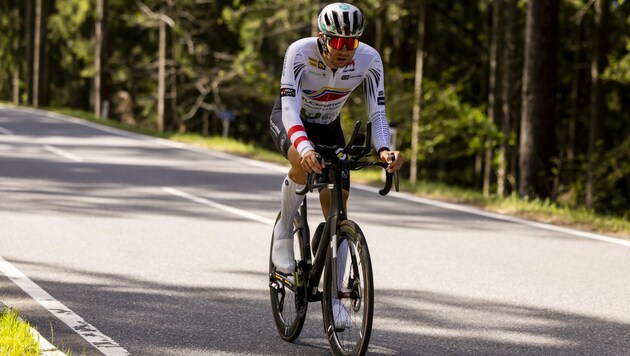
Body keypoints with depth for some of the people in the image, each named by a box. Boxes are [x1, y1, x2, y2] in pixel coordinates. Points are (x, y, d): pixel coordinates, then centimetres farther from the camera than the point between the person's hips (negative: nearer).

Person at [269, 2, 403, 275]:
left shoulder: (369, 60, -26)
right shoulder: (300, 52, -34)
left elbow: (377, 113, -26)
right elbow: (290, 109, -41)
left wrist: (384, 150, -46)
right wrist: (305, 148, -59)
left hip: (328, 127, 3)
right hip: (289, 120, -3)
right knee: (305, 162, -37)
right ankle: (283, 236, -14)